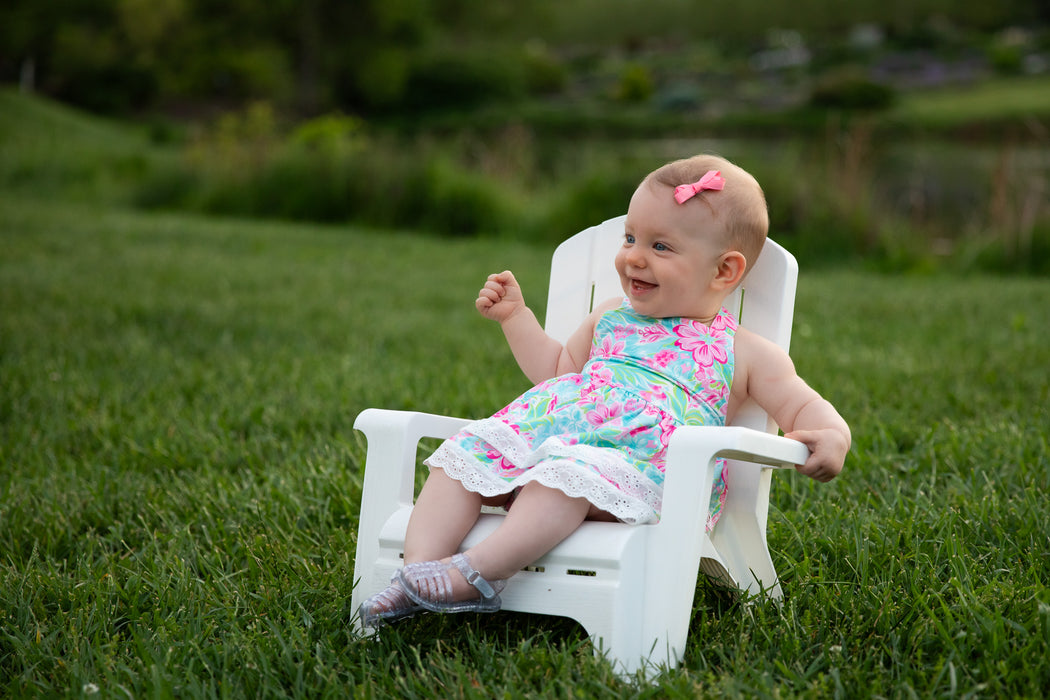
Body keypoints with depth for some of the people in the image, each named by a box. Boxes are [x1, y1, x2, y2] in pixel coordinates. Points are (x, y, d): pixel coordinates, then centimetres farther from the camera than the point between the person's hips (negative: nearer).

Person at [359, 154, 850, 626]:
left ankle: (477, 574, -47)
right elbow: (557, 370, 38)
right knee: (465, 452, -17)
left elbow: (803, 407, 8)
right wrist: (515, 316, 28)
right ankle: (418, 568, -30)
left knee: (568, 474, -38)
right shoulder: (611, 318, 27)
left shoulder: (743, 353, 13)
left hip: (636, 463, -6)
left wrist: (830, 434, -15)